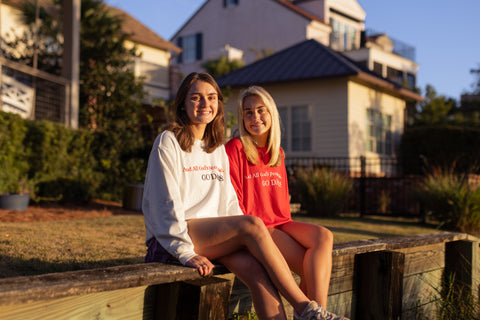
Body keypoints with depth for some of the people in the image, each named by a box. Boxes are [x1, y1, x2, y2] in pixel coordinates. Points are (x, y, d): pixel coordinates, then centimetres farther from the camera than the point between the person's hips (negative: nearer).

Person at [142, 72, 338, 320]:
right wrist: (186, 253, -19)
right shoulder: (169, 142, 1)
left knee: (256, 268, -26)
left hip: (216, 238, 6)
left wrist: (247, 238, 0)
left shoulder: (218, 149, 21)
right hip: (171, 240, -5)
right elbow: (165, 202, -9)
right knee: (253, 224, -28)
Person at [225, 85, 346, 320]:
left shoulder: (277, 153, 17)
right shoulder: (235, 149, -4)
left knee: (324, 236, -23)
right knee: (312, 268, -24)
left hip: (280, 224, 6)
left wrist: (289, 227, 5)